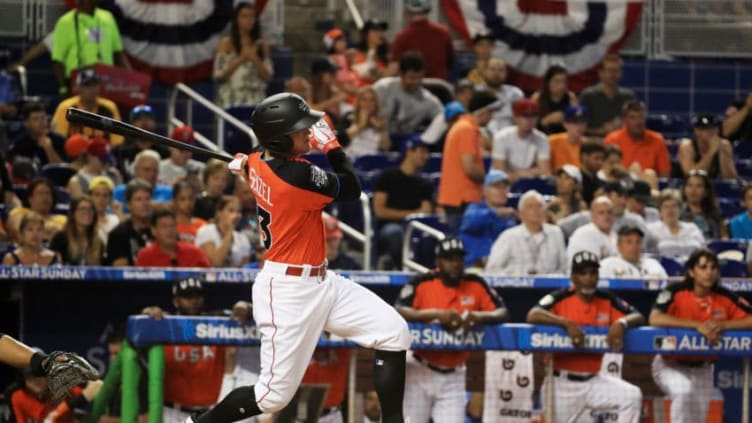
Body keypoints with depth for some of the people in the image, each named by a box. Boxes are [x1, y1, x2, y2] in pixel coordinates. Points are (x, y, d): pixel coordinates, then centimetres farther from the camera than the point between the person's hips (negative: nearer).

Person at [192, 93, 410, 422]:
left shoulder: (257, 163, 1)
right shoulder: (299, 175, -25)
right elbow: (352, 190, -9)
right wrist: (332, 146, -1)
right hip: (288, 291, -10)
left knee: (393, 332, 1)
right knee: (275, 394, -2)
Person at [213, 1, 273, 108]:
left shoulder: (262, 45, 10)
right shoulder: (226, 43, 1)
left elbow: (268, 77, 6)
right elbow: (218, 75, -4)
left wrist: (255, 59, -9)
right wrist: (241, 59, -11)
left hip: (255, 100, 3)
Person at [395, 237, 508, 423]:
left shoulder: (476, 285, 1)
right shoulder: (422, 283, -7)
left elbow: (503, 313, -4)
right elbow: (398, 312, -20)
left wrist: (479, 316, -25)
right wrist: (436, 314, -31)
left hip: (452, 377, 2)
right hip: (419, 372, -2)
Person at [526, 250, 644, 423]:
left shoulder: (607, 301, 4)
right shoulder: (560, 298, -9)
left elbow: (638, 317, -2)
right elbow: (532, 315, -25)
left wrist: (621, 323, -25)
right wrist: (567, 323, -36)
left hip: (593, 380, 3)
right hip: (562, 383, -3)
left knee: (633, 396, -17)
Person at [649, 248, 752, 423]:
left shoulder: (725, 297, -7)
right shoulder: (675, 292, -16)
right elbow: (655, 318, -32)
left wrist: (723, 325, -28)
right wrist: (698, 325, -35)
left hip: (702, 369, 4)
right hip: (671, 365, -4)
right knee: (684, 392, -33)